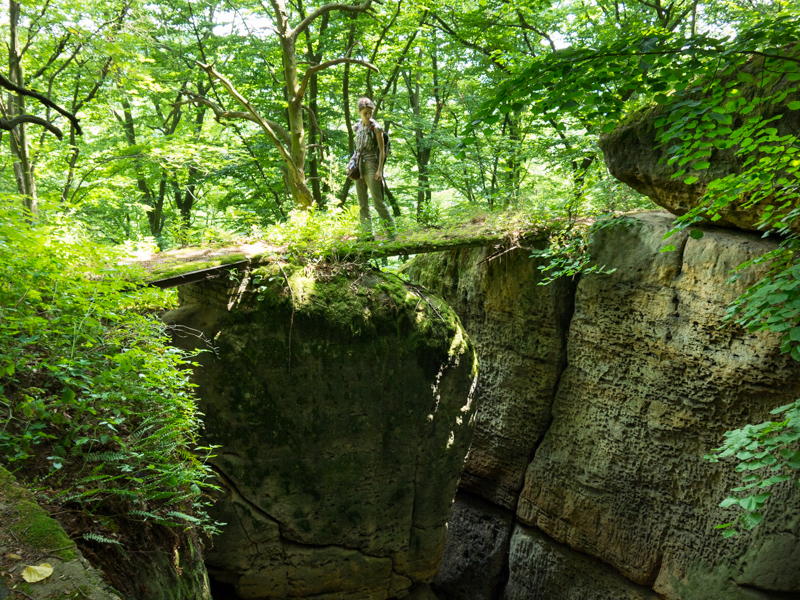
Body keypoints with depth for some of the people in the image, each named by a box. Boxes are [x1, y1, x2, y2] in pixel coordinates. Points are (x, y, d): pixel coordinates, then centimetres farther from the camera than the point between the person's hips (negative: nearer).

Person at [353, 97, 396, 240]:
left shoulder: (376, 127, -6)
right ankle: (367, 233, 12)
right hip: (359, 167, 6)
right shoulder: (357, 127, 11)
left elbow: (382, 150, -8)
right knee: (362, 203, 6)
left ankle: (391, 230, -1)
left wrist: (380, 170, -15)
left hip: (371, 166, -6)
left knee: (378, 201, -9)